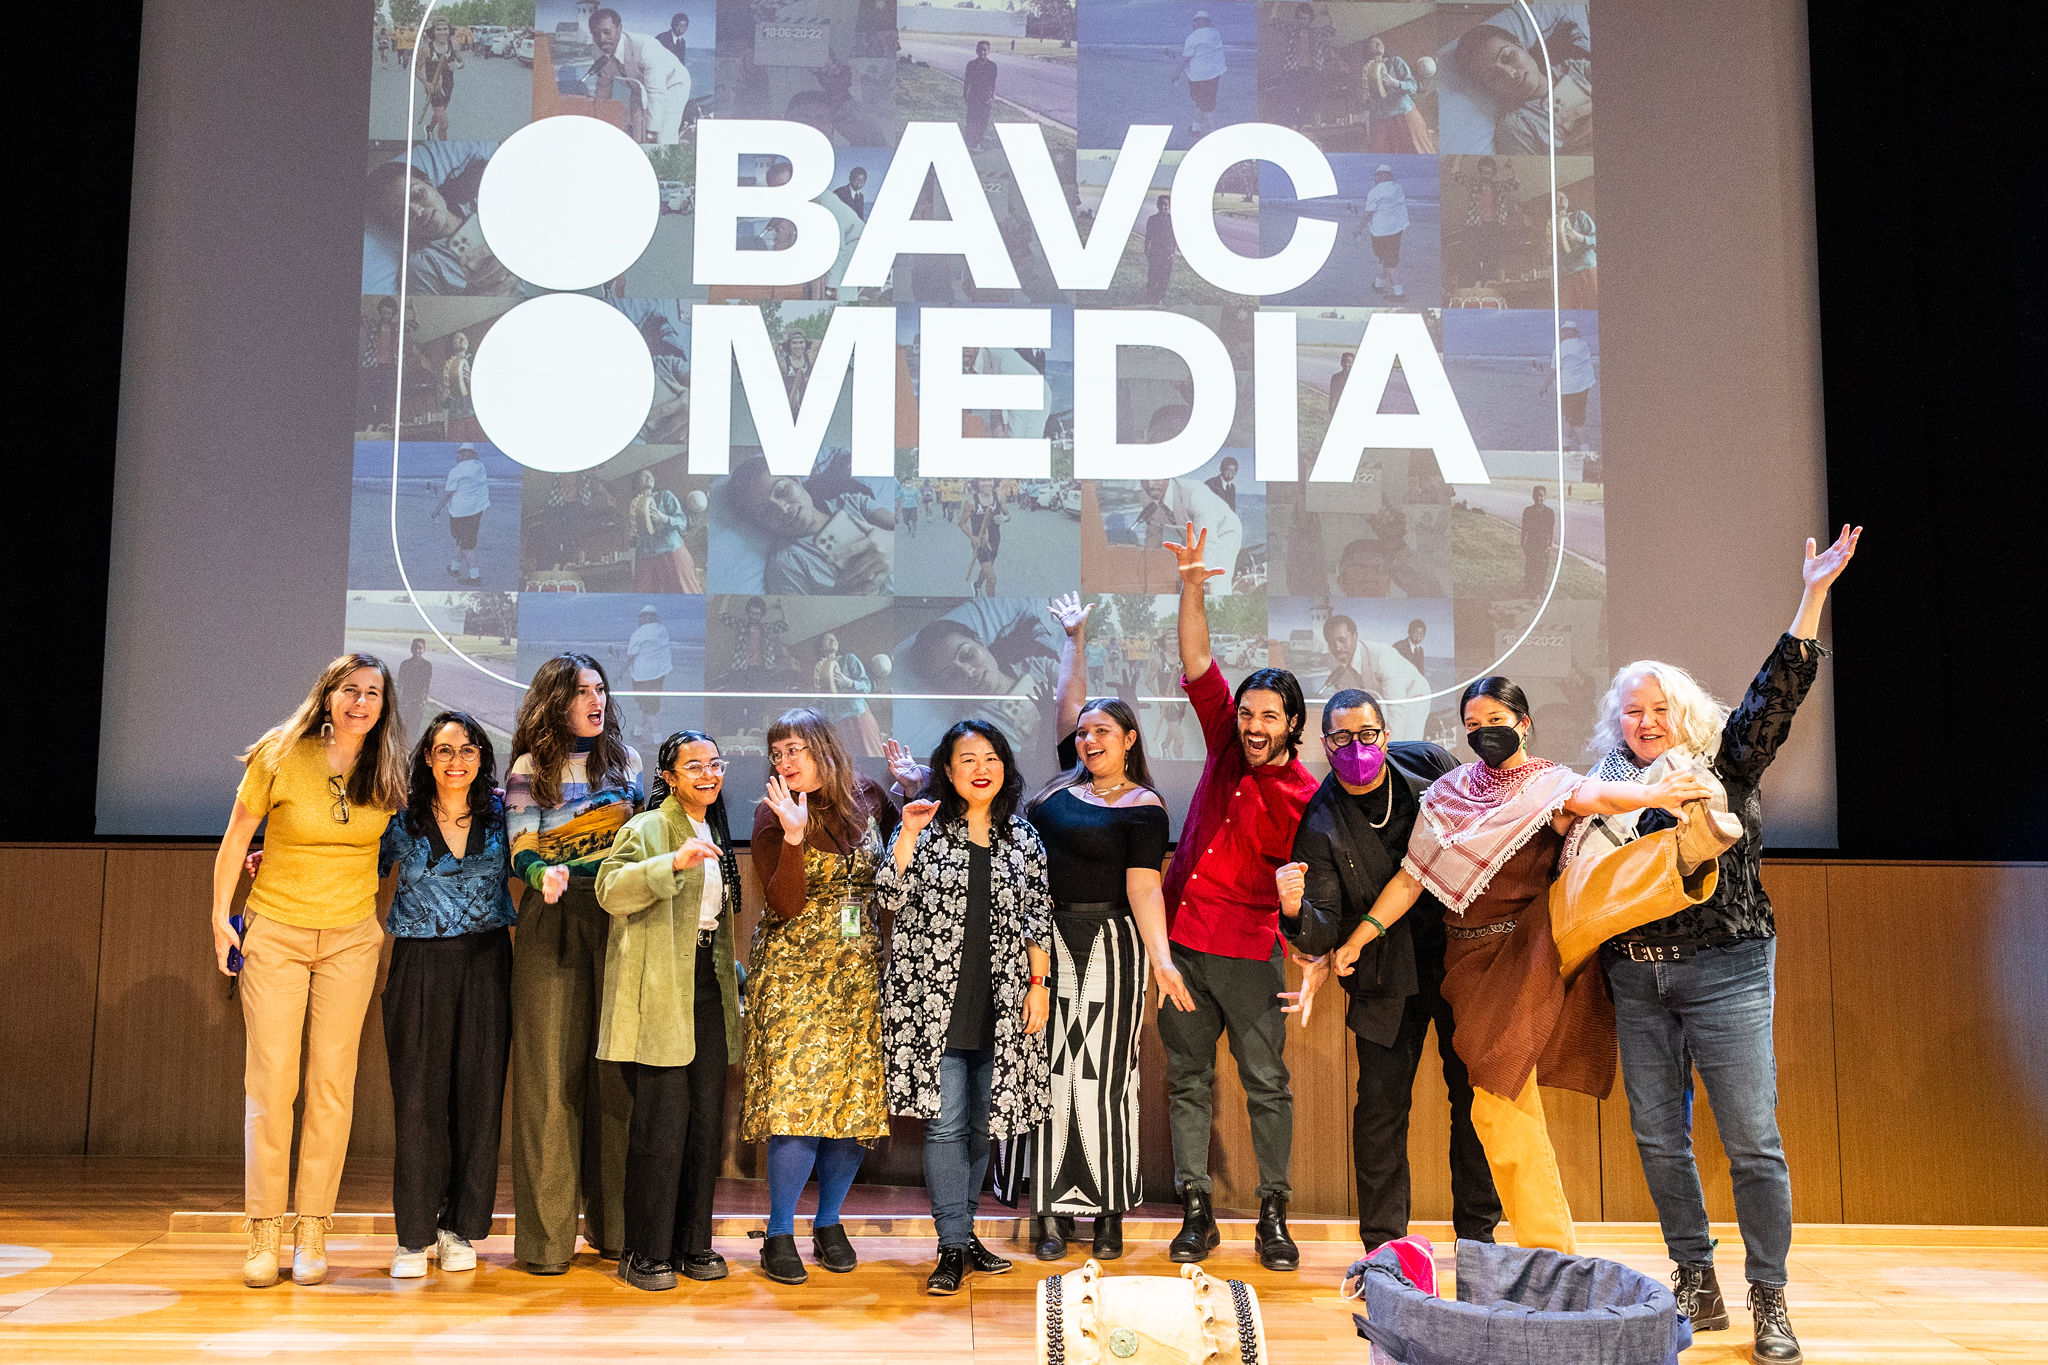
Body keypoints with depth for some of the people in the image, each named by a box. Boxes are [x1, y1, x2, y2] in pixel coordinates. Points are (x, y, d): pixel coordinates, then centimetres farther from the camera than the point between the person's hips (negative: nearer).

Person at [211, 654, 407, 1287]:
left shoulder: (387, 772, 2)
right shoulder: (281, 756, -4)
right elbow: (237, 836, 3)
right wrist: (220, 915, 1)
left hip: (352, 939, 2)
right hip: (275, 932, -2)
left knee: (332, 1082, 1)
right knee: (270, 1080, -3)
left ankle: (313, 1231, 8)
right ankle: (264, 1231, 6)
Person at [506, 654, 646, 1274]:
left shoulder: (625, 758, 14)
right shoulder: (531, 767, 5)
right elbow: (522, 852, -3)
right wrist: (545, 874, -23)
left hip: (620, 920, 3)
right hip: (556, 921, -3)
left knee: (617, 1070, 2)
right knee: (553, 1071, -3)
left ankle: (614, 1223, 11)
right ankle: (547, 1234, 4)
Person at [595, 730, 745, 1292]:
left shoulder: (716, 834, 19)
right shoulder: (646, 829, -4)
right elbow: (610, 890, -21)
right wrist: (673, 862, -32)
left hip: (708, 986, 7)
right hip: (658, 990, -7)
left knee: (706, 1120, 7)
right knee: (661, 1123, -7)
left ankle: (693, 1244, 18)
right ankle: (646, 1252, 4)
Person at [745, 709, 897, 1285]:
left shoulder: (867, 798, 4)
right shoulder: (773, 815, -5)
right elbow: (784, 906, -14)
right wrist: (794, 835, -27)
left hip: (862, 972, 4)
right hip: (796, 972, -3)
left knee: (857, 1101, 4)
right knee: (796, 1102, -8)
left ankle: (828, 1225, 20)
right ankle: (779, 1236, 5)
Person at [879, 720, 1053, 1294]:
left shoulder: (1023, 837, 9)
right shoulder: (924, 829, 2)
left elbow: (1038, 917, 10)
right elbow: (893, 899, -5)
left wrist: (1038, 984, 5)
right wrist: (906, 837, -15)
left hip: (1000, 1004, 3)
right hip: (934, 1000, -3)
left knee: (983, 1123, 9)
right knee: (945, 1122, -5)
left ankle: (960, 1229, 24)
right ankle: (954, 1246, 2)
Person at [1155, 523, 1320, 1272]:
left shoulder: (1304, 795, -7)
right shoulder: (1226, 745, 5)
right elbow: (1197, 663, 3)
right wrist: (1192, 589, -6)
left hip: (1248, 952, -4)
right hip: (1180, 939, 5)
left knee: (1266, 1083, 2)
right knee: (1187, 1079, 8)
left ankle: (1273, 1215, 11)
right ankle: (1196, 1211, 16)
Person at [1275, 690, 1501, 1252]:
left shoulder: (1429, 765, -5)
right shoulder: (1320, 825, -12)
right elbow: (1325, 932, -15)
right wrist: (1295, 911, -39)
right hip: (1388, 977, -2)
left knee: (1475, 1095, 9)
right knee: (1381, 1104, -1)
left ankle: (1478, 1233, 25)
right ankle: (1382, 1244, 14)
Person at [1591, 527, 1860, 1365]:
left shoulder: (1726, 765, 3)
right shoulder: (1608, 788, 11)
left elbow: (1778, 691, -7)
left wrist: (1814, 595, -14)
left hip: (1724, 971, -3)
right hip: (1636, 981, 4)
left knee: (1751, 1139, -3)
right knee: (1657, 1138, 6)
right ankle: (1697, 1288, 20)